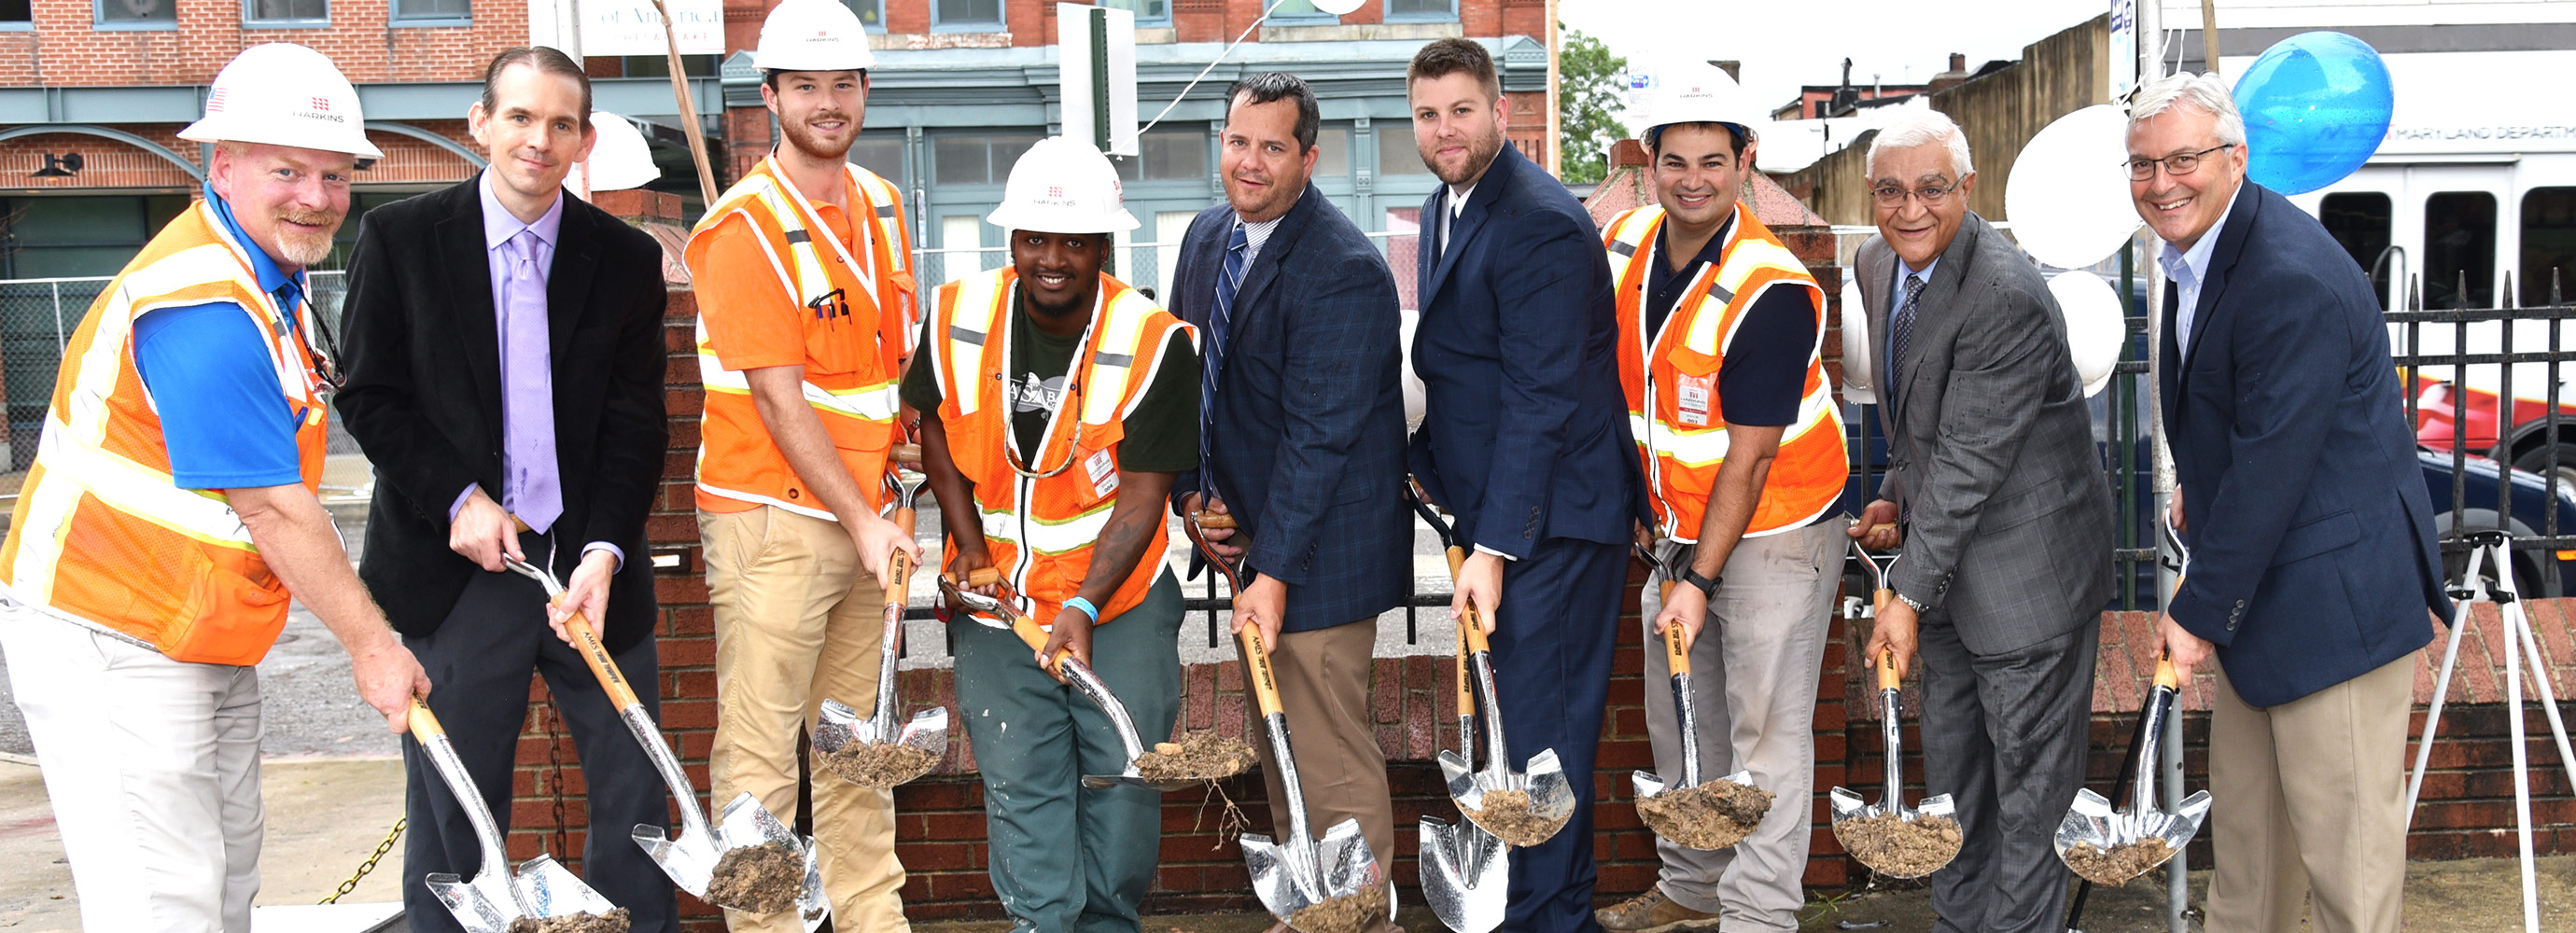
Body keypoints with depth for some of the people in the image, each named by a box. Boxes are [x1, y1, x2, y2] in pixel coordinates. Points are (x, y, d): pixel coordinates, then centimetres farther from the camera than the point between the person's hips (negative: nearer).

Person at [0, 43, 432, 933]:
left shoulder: (269, 272, 10)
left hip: (208, 646, 10)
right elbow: (272, 508, -24)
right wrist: (370, 642, -16)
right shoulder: (202, 307, -24)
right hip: (112, 653, -10)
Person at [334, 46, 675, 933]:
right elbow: (368, 395, 0)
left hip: (591, 564, 2)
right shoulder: (399, 238, 0)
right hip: (455, 568, -1)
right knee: (452, 814, 8)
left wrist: (605, 550, -13)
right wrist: (457, 498, -12)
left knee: (634, 795, 8)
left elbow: (635, 421, 0)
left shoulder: (628, 258, 3)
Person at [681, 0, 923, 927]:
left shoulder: (881, 205, 11)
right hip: (774, 513, -7)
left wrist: (905, 430, 8)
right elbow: (779, 398, -15)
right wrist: (862, 520, -16)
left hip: (866, 511, 7)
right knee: (759, 746, -2)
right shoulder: (745, 227, -12)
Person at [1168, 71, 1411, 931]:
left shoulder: (1344, 272, -20)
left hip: (1321, 546, -9)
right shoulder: (1208, 236, 7)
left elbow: (1319, 436, -23)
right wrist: (1192, 491, 4)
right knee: (1278, 745, 19)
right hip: (1253, 527, 9)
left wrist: (1272, 572, -24)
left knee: (1333, 759, -3)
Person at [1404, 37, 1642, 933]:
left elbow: (1541, 399, -22)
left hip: (1552, 513, -9)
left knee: (1542, 722, -2)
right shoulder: (1444, 209, 12)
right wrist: (1425, 460, 12)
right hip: (1490, 499, 10)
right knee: (1519, 708, 18)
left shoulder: (1542, 225, -19)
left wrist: (1494, 548, -23)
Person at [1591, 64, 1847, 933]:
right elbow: (1610, 376, 13)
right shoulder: (1625, 243, -3)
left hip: (1773, 530, -7)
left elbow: (1749, 458, -21)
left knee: (1764, 727, -3)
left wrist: (1702, 582, -21)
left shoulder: (1772, 292, -23)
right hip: (1678, 523, 7)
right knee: (1680, 715, 16)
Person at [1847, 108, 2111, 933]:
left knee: (2028, 778, 4)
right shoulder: (1878, 263, 2)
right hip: (1948, 556, 9)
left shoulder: (2006, 296, -26)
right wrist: (1897, 498, 6)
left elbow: (1969, 460, -26)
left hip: (2027, 569, -9)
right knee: (1948, 762, 20)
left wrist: (1911, 592, -24)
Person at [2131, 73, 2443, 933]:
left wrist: (2198, 611, -18)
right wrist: (2197, 485, 7)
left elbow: (2271, 467, -24)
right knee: (2244, 814, 21)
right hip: (2260, 586, 10)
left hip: (2336, 597, -10)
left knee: (2343, 844, 1)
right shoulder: (2196, 251, 7)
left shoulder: (2292, 280, -25)